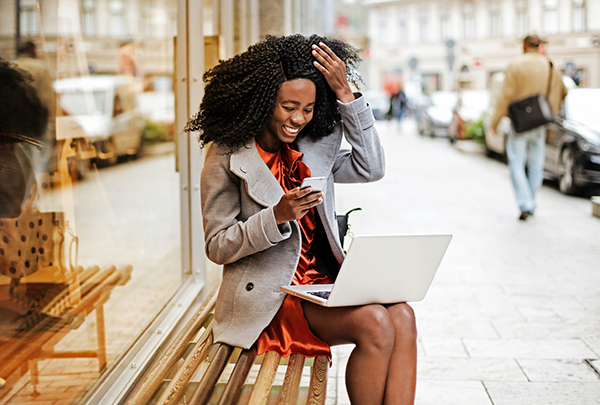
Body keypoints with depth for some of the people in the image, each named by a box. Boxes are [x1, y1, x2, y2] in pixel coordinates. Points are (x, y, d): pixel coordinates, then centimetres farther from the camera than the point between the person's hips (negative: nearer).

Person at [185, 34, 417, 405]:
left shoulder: (313, 146, 12)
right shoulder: (227, 156, -5)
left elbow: (370, 168, 3)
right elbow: (217, 247, -6)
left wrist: (346, 94, -2)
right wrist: (277, 217, -22)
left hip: (323, 284, 6)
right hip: (271, 298, -6)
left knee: (401, 316, -23)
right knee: (375, 325, -28)